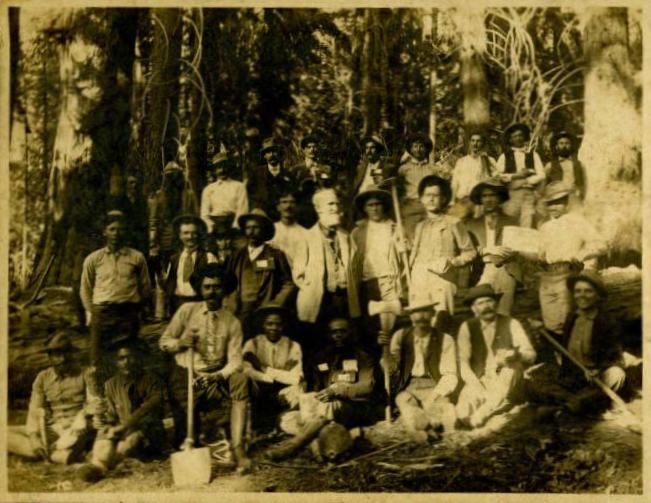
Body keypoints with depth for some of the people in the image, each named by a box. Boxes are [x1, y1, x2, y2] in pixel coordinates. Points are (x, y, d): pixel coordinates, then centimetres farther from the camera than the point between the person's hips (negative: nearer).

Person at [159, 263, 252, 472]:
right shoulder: (187, 310, 2)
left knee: (240, 379, -32)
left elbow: (234, 361, -8)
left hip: (216, 377, 1)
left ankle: (238, 448, -30)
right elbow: (164, 342, 6)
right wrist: (180, 343, -16)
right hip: (186, 375, 0)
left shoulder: (232, 322, 2)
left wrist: (217, 376, -28)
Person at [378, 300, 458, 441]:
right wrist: (386, 349, -20)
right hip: (408, 388, 1)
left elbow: (450, 376, -2)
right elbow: (391, 370, 0)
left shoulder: (445, 340, 1)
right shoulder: (401, 336, 5)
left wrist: (434, 396, -20)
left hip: (434, 388, -1)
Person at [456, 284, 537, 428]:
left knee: (513, 364, -31)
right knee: (463, 412, -31)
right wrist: (479, 390, -20)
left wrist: (517, 355, -32)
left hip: (506, 386, 2)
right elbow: (463, 364, -4)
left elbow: (531, 355, -8)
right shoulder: (467, 327, 2)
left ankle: (485, 411, -26)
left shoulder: (511, 324, 2)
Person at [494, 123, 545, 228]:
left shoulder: (533, 154, 13)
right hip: (511, 194, 0)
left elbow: (541, 175, 5)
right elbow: (497, 175, 1)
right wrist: (515, 176, -6)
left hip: (530, 193, 1)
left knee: (527, 222, -11)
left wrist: (525, 181, -7)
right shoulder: (504, 156, 11)